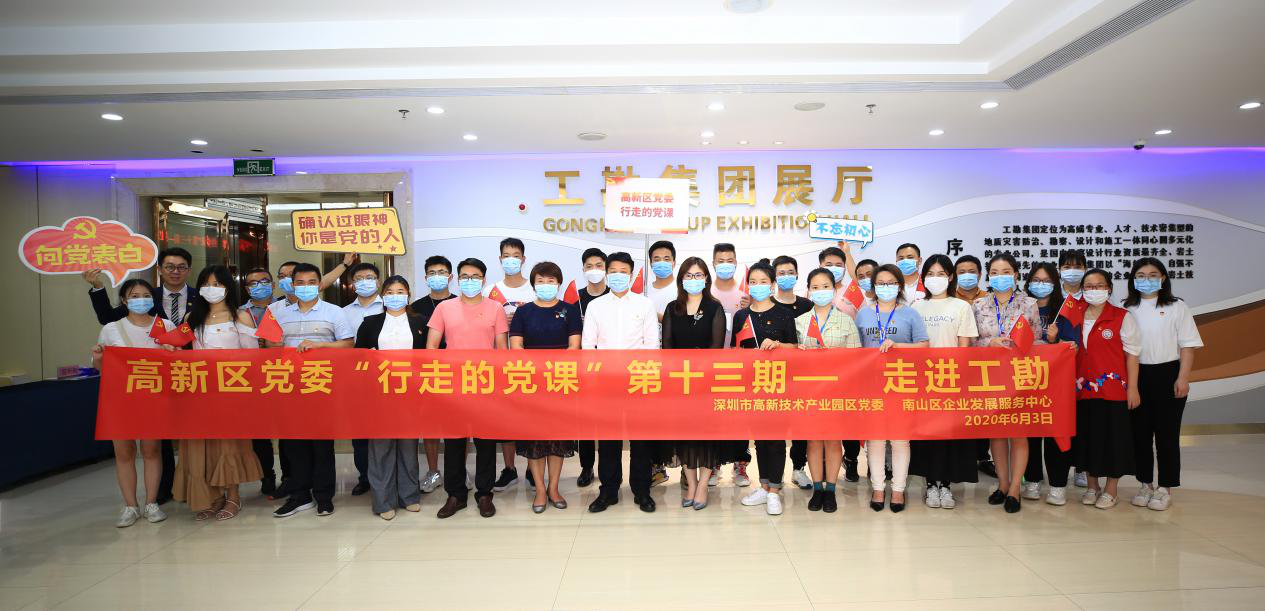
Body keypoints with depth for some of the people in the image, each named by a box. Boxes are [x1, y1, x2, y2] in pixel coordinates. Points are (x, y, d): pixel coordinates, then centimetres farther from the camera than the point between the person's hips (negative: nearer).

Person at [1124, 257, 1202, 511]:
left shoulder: (1177, 307, 2)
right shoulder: (1128, 310, 9)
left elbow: (1188, 345, -2)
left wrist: (1183, 378, -10)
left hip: (1167, 376, -2)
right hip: (1136, 377, 3)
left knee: (1167, 433, 1)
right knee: (1140, 432, 6)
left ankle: (1165, 488, 11)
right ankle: (1145, 484, 18)